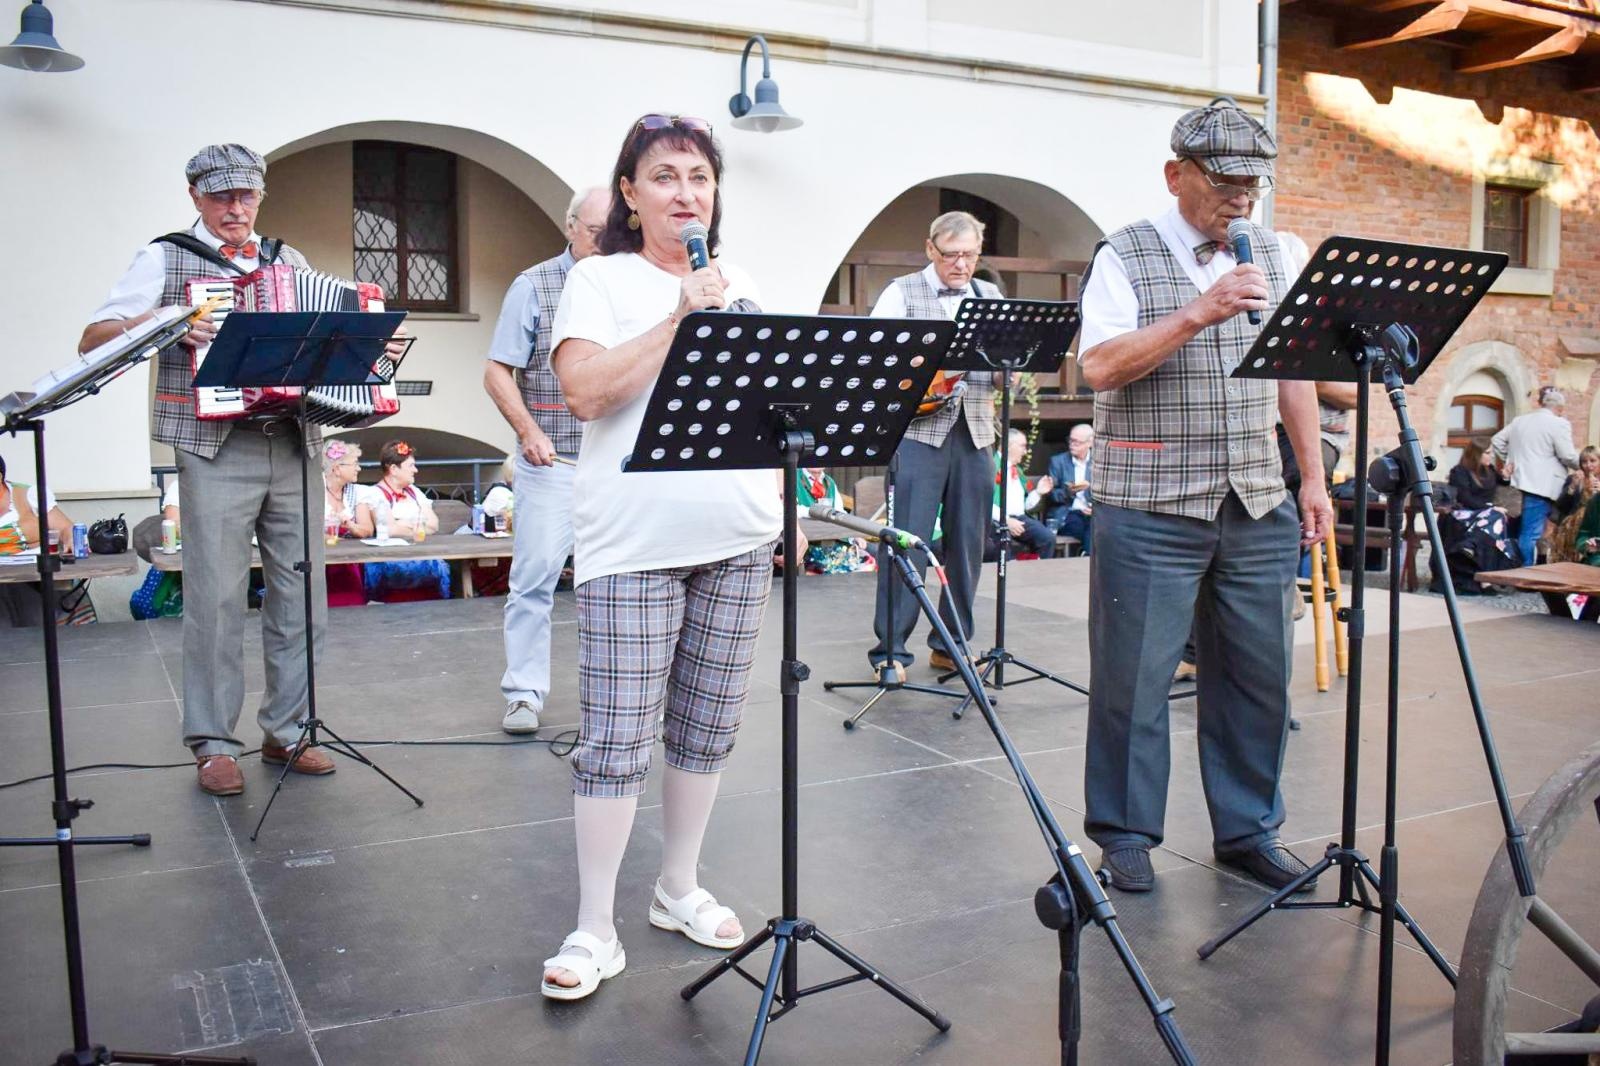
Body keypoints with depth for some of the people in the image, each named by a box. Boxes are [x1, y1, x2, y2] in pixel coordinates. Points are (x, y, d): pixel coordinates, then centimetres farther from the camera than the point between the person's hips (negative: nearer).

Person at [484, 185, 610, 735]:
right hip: (553, 463, -3)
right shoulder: (534, 286, 0)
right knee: (534, 576, -1)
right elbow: (497, 372, -3)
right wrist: (529, 431, -16)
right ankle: (524, 692, 9)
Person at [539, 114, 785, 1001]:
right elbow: (583, 392, -16)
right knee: (615, 741, -4)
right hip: (632, 544, -5)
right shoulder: (600, 279, 0)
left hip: (738, 539, 5)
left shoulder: (740, 286, 16)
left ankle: (679, 891, 29)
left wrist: (787, 508, 13)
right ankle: (595, 931, 9)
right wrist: (681, 313, -16)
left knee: (707, 730, 12)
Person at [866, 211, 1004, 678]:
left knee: (968, 542, 8)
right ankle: (890, 649, 1)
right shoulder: (902, 292, 4)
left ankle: (950, 644, 19)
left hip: (974, 431, 5)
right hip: (919, 430, -5)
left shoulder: (990, 295, 16)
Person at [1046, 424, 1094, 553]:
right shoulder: (1058, 461, 7)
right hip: (1066, 515, -2)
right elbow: (1051, 494, 3)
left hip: (1092, 513, 2)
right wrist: (1068, 492, -18)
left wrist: (1097, 507, -12)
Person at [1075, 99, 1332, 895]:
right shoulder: (1125, 257, -3)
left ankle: (1246, 829, 25)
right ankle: (1124, 834, 17)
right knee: (1134, 678, 1)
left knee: (1257, 674, 10)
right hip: (1151, 510, -5)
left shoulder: (1273, 257, 14)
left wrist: (1314, 478, 13)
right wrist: (1198, 313, -23)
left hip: (1256, 508, 5)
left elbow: (1295, 373, 18)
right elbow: (1100, 367, -16)